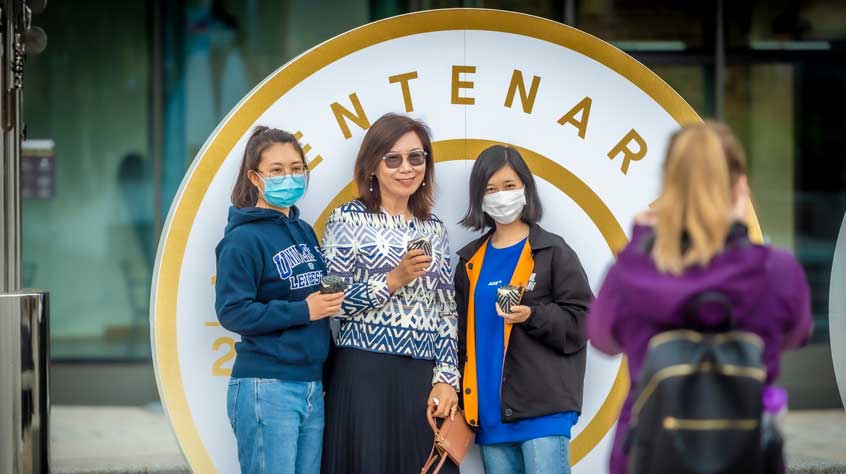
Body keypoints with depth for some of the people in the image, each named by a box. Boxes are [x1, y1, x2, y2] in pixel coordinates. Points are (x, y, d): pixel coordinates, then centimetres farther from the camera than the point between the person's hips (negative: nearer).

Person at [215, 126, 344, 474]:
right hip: (265, 389, -7)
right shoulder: (244, 239, -8)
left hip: (312, 385, 7)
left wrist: (332, 299, 5)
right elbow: (232, 311, -15)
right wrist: (302, 311, -17)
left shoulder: (305, 232, 14)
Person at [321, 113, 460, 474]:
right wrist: (393, 280, -15)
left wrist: (445, 378, 1)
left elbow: (446, 312, 12)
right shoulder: (348, 219, 0)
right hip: (364, 375, -4)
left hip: (423, 380, 4)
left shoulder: (433, 229, 15)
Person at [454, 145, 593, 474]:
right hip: (490, 410, 5)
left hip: (543, 409, -5)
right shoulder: (472, 261, 15)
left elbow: (580, 323, -3)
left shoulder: (553, 253, 1)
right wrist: (459, 401, 10)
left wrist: (532, 316, -19)